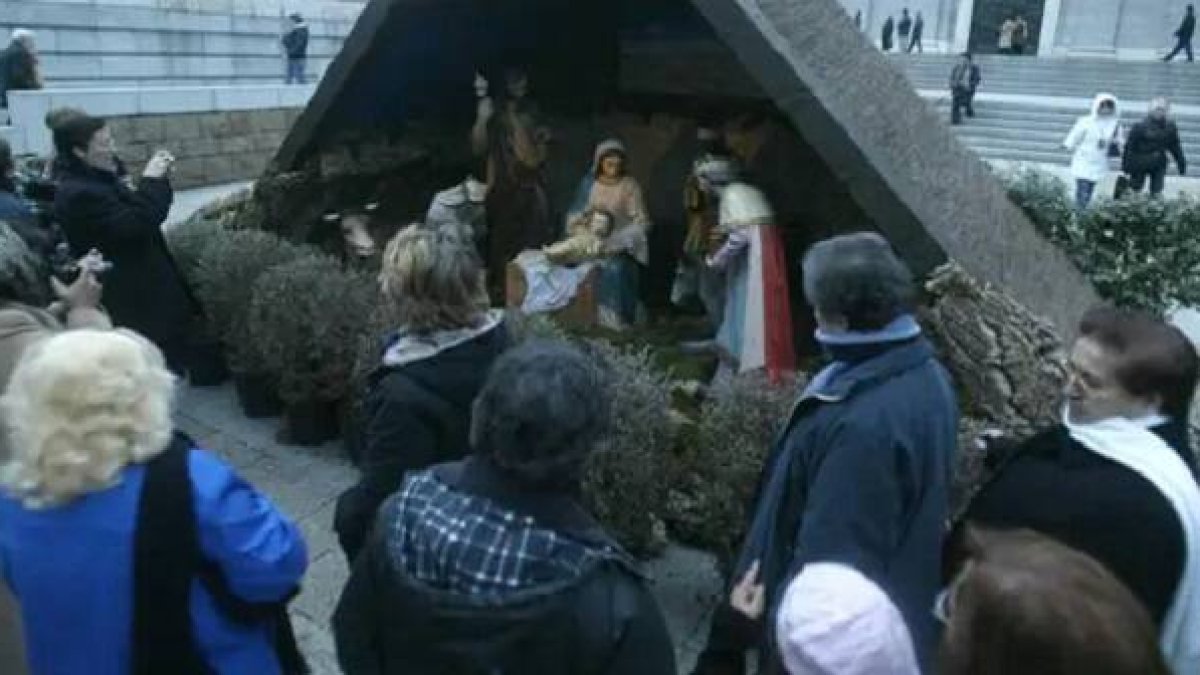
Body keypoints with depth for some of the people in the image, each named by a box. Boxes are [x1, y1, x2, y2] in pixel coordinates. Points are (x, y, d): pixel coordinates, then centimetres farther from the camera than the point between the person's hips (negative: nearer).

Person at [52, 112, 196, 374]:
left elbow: (144, 214, 16)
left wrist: (159, 179, 1)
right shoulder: (80, 193, -22)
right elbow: (135, 226, -27)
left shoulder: (97, 180, 10)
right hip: (132, 300, -10)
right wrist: (151, 180, -19)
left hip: (139, 291, 10)